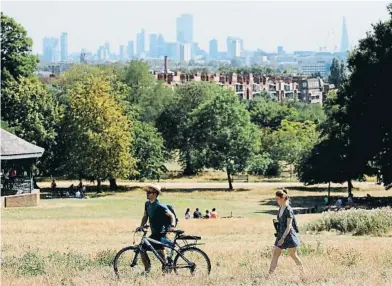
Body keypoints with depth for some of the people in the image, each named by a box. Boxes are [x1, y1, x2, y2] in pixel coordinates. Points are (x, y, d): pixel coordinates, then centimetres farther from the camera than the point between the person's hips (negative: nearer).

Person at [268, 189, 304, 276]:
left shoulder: (288, 210, -18)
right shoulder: (280, 208, 6)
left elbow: (289, 226, -20)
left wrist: (283, 238, -24)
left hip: (289, 235, -8)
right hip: (281, 234, 8)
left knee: (293, 254, 6)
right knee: (275, 254, 0)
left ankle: (303, 272, 25)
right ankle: (269, 274, -3)